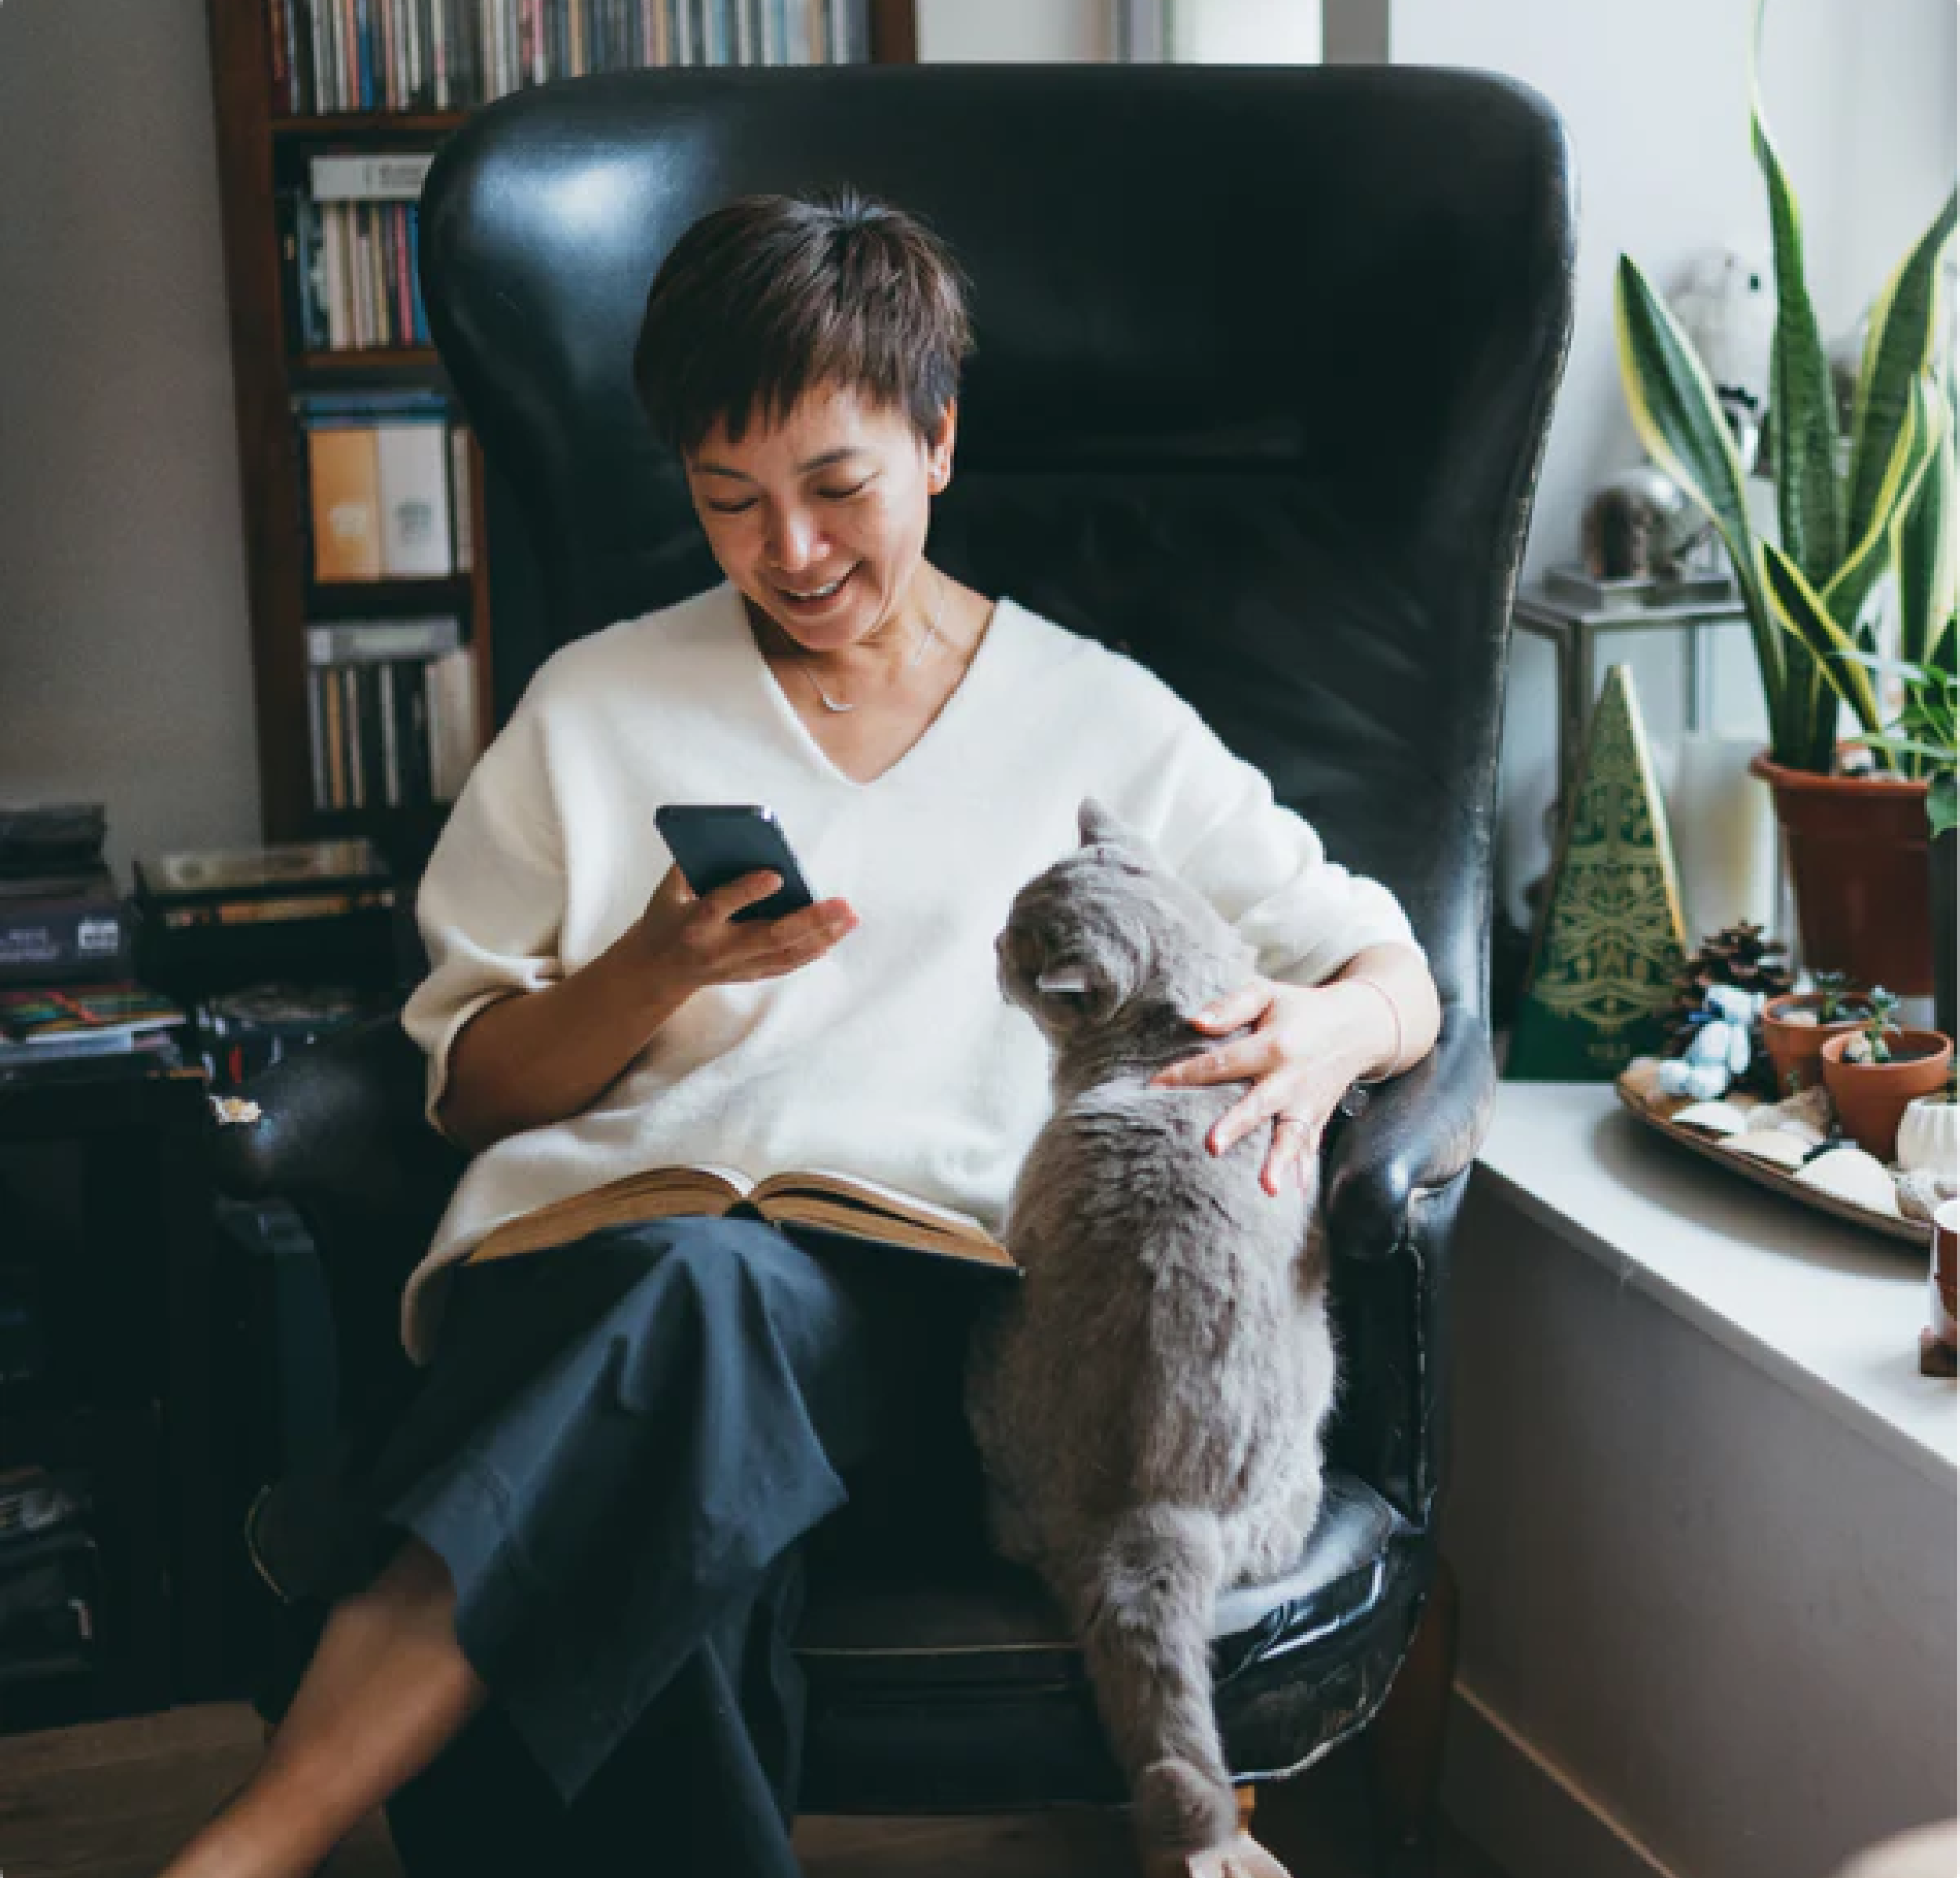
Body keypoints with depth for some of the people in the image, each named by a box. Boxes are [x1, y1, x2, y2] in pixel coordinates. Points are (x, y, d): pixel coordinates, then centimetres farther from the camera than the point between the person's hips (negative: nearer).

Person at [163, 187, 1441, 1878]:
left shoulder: (1103, 724, 18)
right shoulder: (595, 708, 21)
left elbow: (1394, 974, 16)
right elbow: (472, 1087, 18)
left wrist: (1330, 1030, -10)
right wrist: (656, 969, -3)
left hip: (917, 1291, 0)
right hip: (603, 1246, 1)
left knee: (709, 1299, -39)